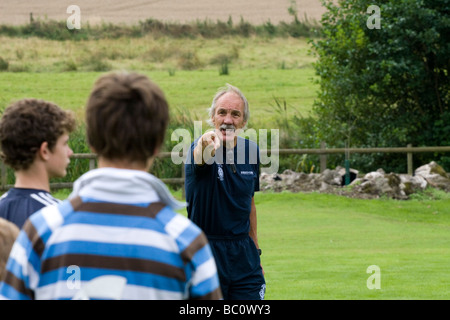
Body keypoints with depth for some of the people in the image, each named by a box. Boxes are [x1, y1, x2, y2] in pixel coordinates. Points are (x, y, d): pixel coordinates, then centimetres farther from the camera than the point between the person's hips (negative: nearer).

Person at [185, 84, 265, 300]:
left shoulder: (251, 151, 6)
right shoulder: (202, 149, -10)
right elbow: (200, 156, -37)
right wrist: (206, 143, -61)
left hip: (243, 255, 4)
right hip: (205, 254, -4)